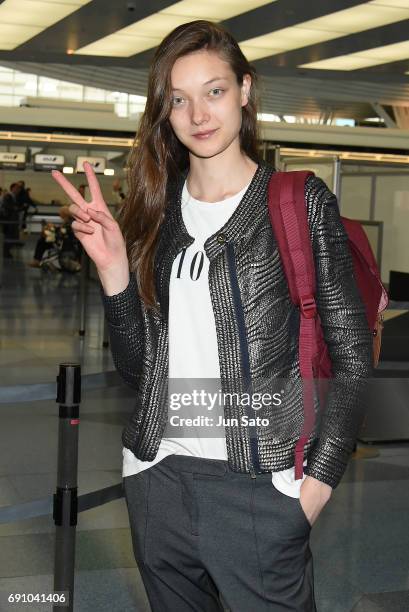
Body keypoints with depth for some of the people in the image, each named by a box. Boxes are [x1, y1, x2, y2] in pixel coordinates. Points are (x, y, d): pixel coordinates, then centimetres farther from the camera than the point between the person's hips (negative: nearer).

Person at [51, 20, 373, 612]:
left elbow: (352, 357, -5)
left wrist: (319, 480, -10)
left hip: (258, 485, -4)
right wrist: (113, 266, -7)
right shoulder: (154, 209, 7)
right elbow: (135, 366, 5)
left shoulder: (301, 202, -5)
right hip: (156, 479, 4)